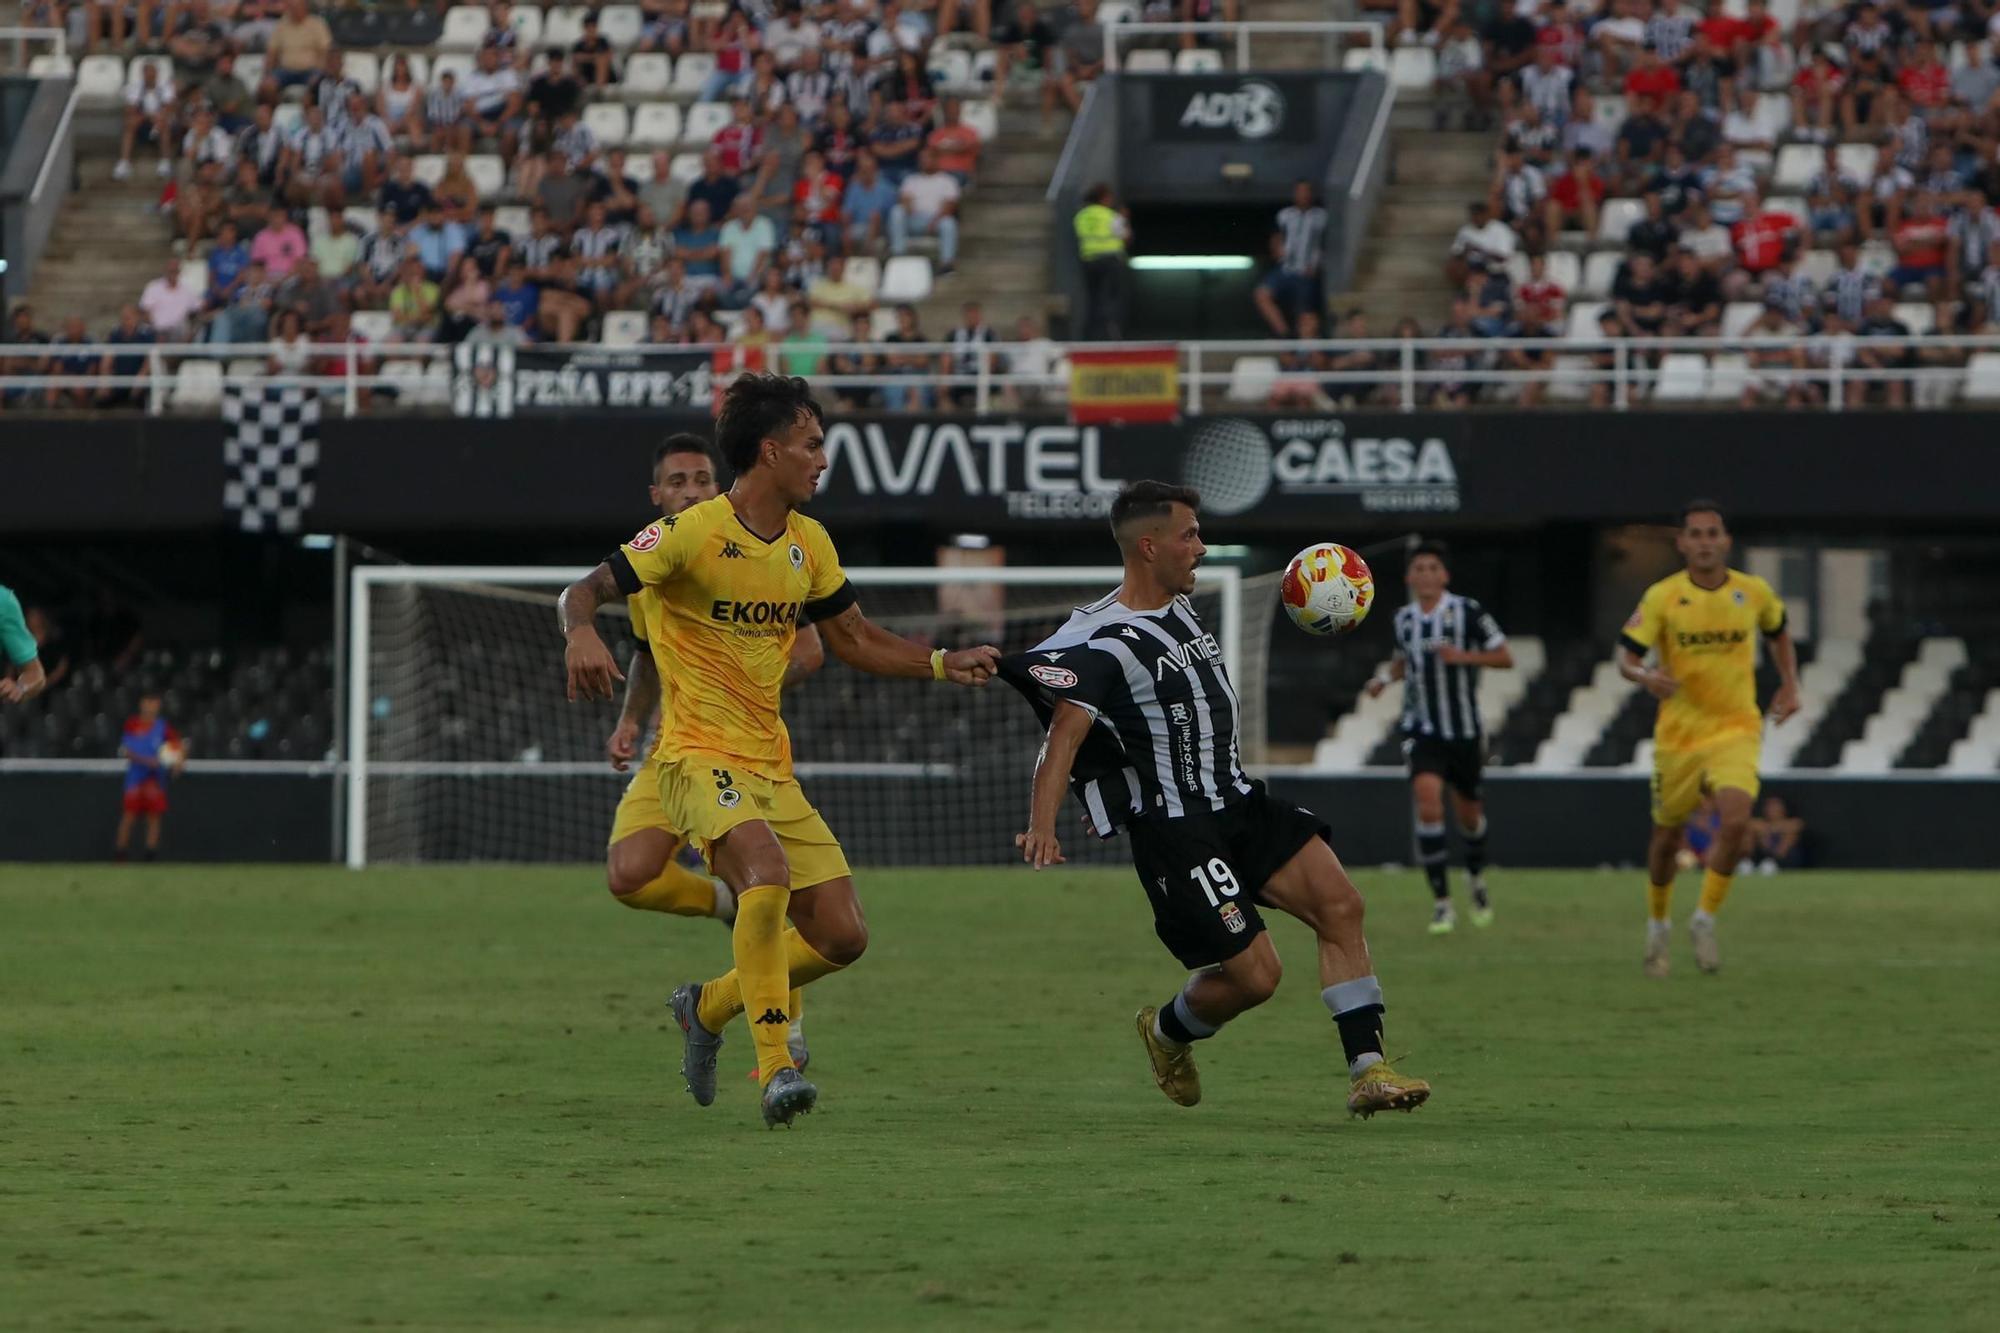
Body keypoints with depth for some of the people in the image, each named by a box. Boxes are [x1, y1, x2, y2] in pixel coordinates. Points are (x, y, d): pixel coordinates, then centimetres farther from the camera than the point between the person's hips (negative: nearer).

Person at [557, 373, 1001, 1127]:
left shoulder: (809, 543, 10)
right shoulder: (692, 533, -11)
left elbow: (856, 641, 22)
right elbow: (583, 592, -13)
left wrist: (944, 665, 8)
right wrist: (582, 632, -37)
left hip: (772, 767, 7)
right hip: (699, 757, -7)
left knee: (841, 936, 1)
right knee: (768, 871, -34)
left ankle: (711, 1007, 25)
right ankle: (774, 1067, -29)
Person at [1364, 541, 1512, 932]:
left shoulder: (1467, 612, -8)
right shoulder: (1404, 619, 4)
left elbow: (1504, 657, -7)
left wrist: (1464, 656, -22)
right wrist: (1385, 676, 3)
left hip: (1464, 729, -1)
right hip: (1421, 730, 1)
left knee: (1468, 812, 14)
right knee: (1428, 801, -21)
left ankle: (1477, 876, 47)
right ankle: (1441, 903, -17)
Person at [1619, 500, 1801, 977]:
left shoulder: (1754, 592, -1)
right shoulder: (1662, 597, -8)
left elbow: (1778, 633, 20)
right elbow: (1626, 657, -10)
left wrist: (1789, 686, 10)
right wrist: (1646, 676, -32)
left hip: (1735, 731, 0)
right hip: (1678, 735, 0)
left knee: (1735, 822, -23)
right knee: (1668, 835, 11)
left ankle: (1705, 920, -6)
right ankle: (1657, 925, 37)